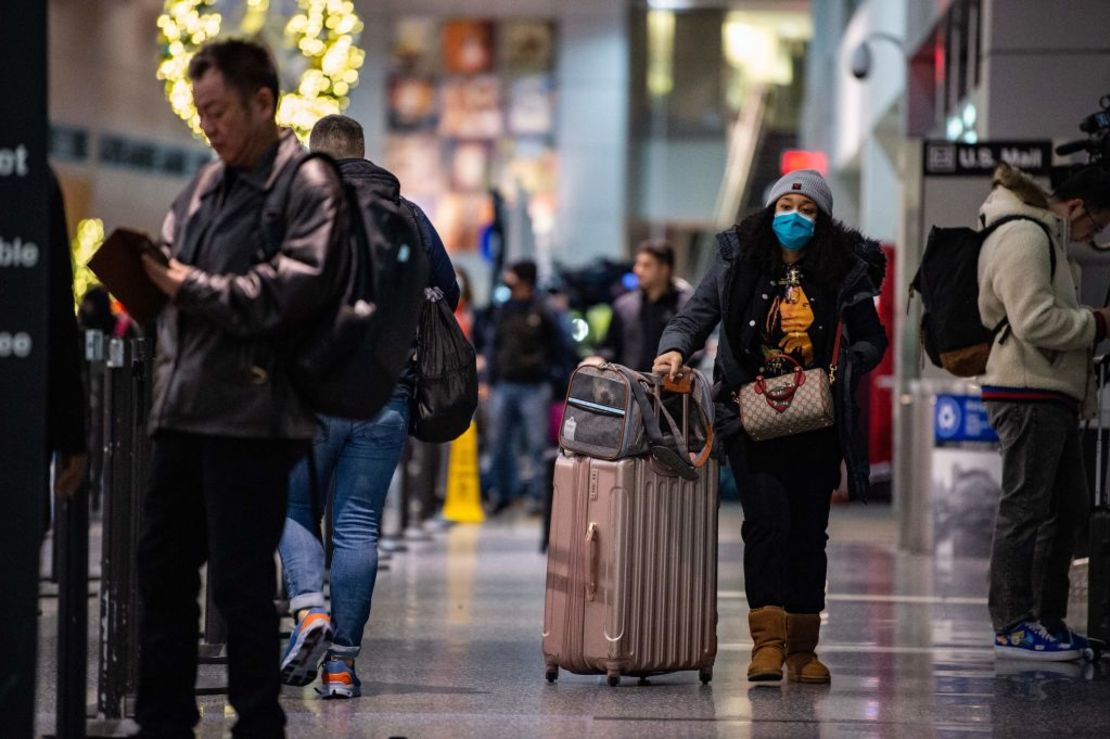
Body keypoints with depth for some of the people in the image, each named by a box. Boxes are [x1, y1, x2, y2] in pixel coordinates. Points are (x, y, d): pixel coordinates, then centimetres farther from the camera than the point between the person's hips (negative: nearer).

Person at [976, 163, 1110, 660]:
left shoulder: (1043, 236, 21)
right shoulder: (1024, 238, -14)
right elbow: (1035, 321, -22)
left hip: (1052, 395, 11)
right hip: (1027, 395, -11)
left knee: (1068, 507, 14)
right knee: (1025, 508, -8)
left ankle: (1047, 621, 20)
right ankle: (1012, 626, -6)